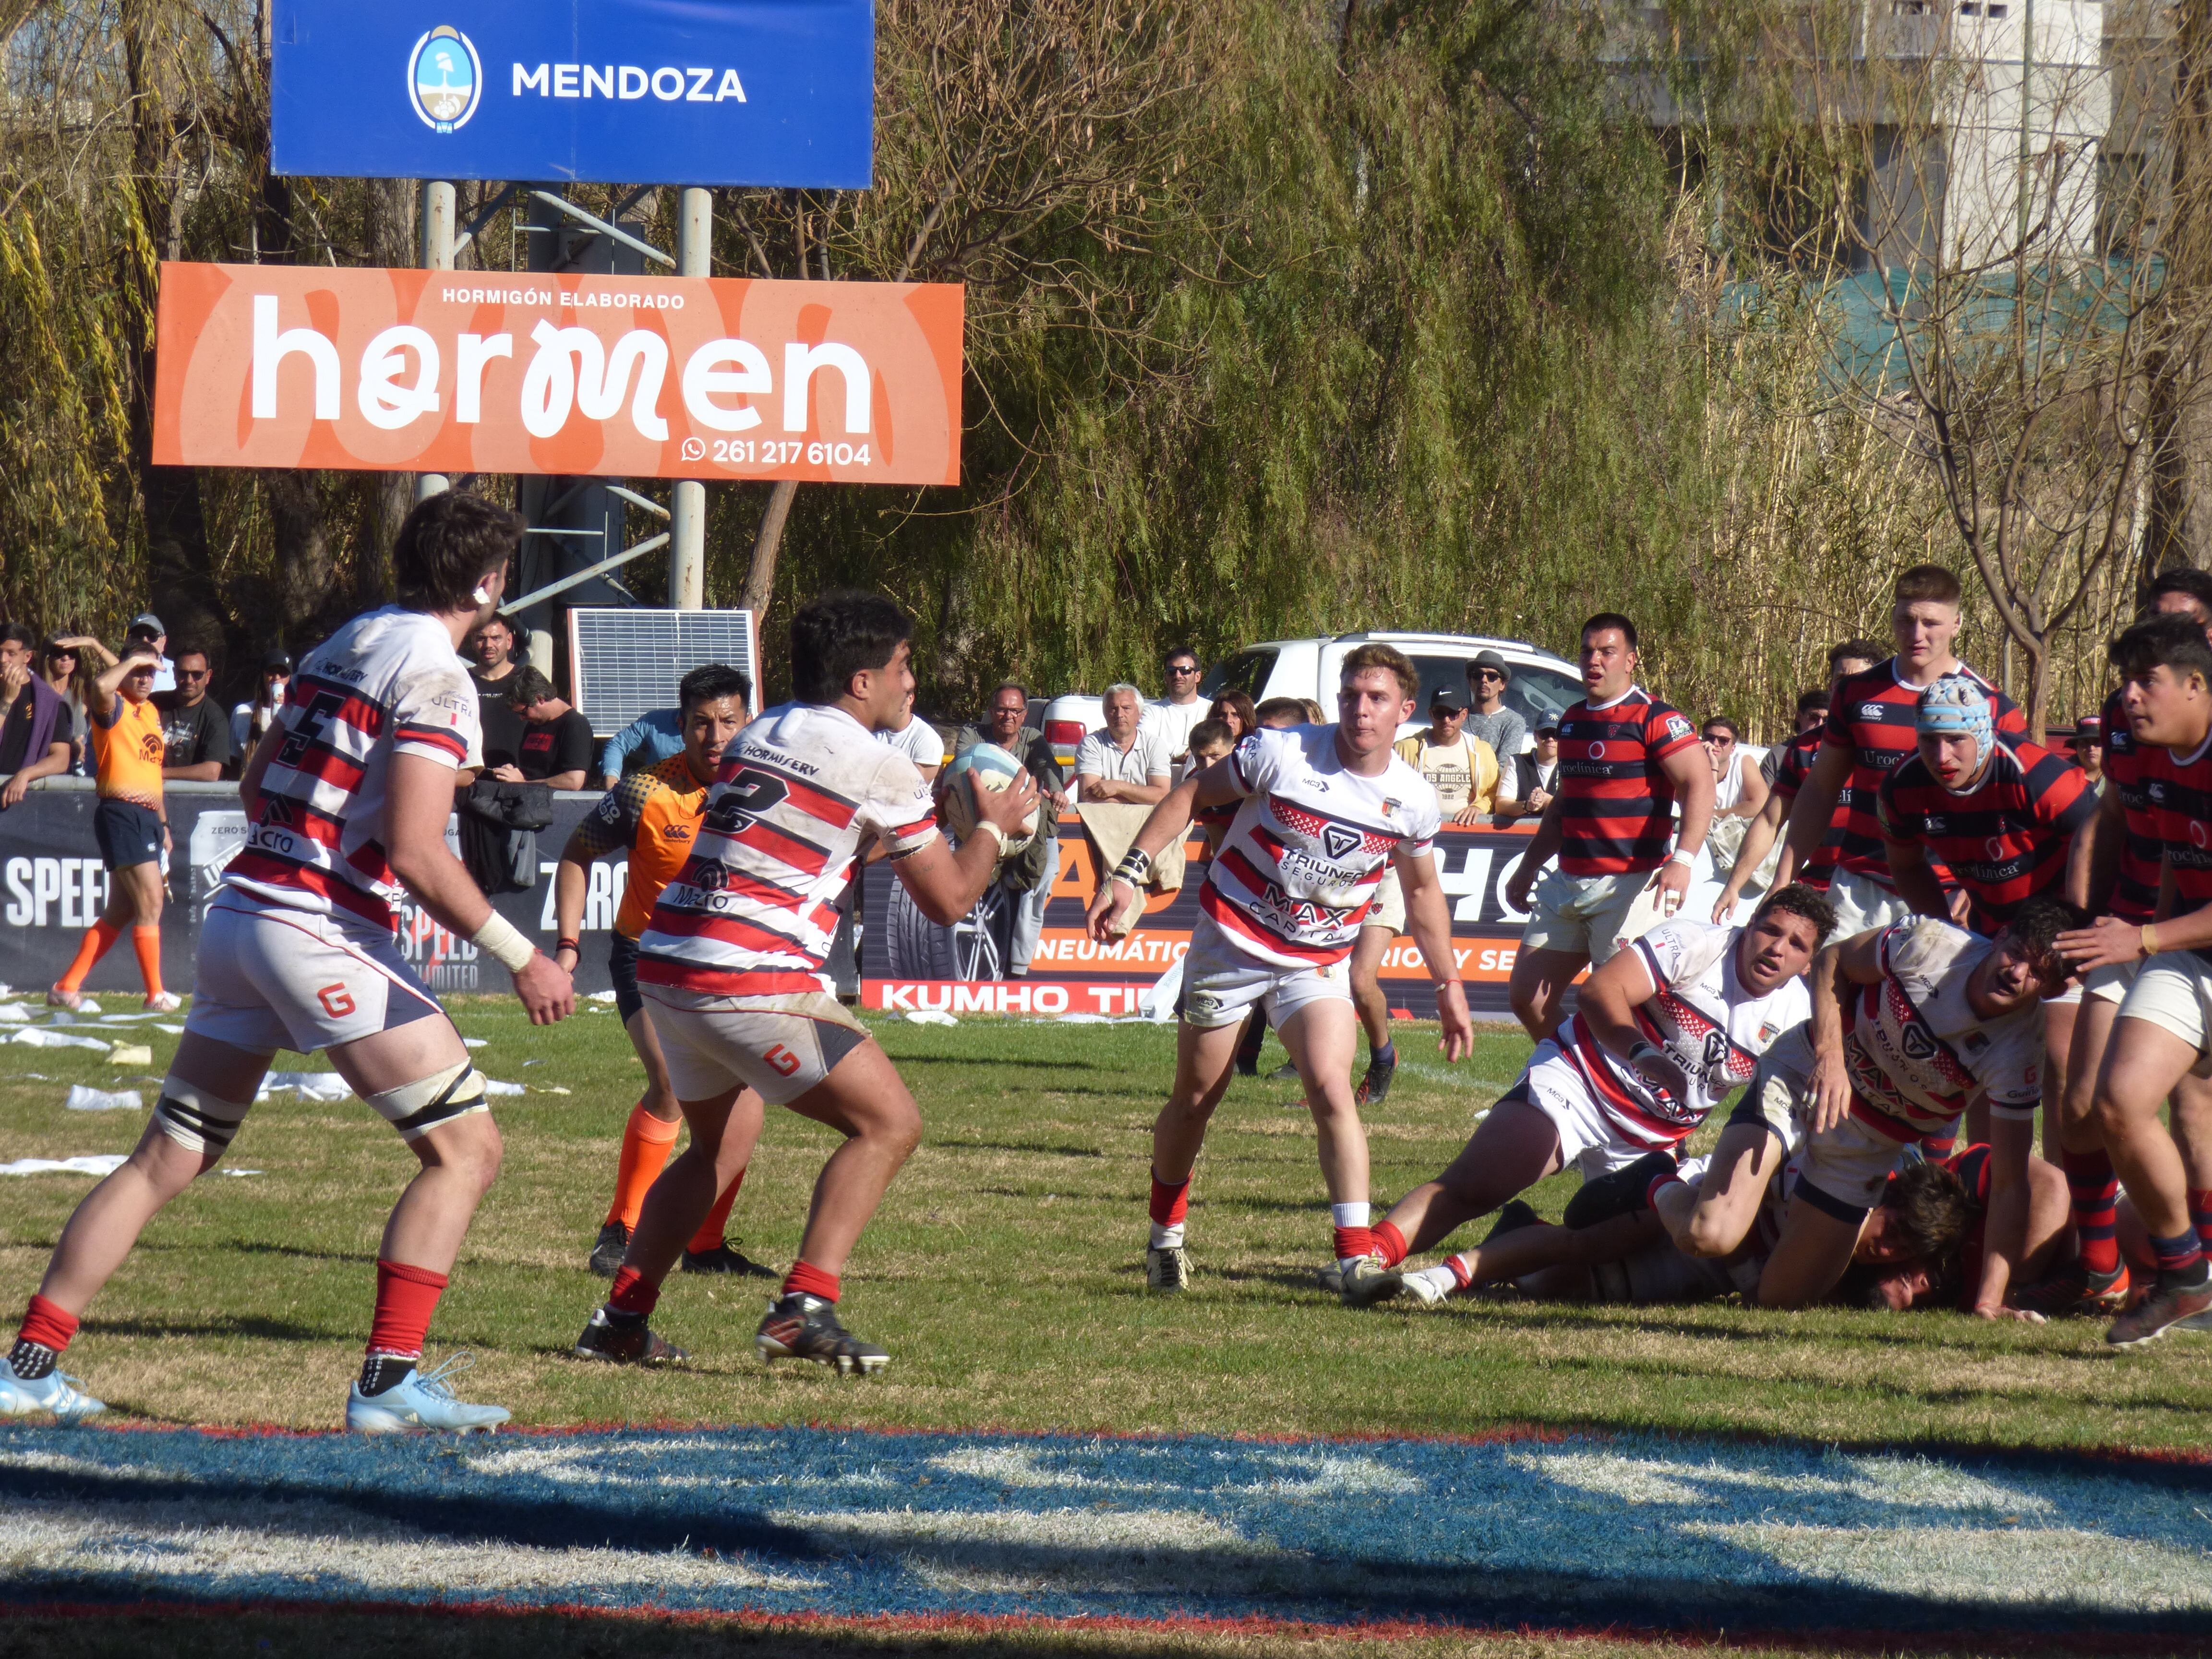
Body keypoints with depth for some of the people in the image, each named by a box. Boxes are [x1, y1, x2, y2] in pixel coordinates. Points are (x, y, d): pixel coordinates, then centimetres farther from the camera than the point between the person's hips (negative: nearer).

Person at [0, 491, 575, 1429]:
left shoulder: (345, 644, 14)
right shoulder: (434, 677, -11)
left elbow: (257, 782, 24)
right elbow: (416, 853, -19)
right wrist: (521, 960, -17)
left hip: (239, 913, 8)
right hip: (325, 938, -8)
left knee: (169, 1158, 14)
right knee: (465, 1149, -1)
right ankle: (389, 1383, -9)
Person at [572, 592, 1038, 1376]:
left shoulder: (755, 736, 17)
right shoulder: (879, 765, -3)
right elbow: (949, 899, 2)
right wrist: (993, 827, 21)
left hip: (667, 962, 8)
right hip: (753, 981, -8)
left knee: (721, 1141, 27)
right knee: (888, 1124, 0)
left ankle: (622, 1318, 22)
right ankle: (805, 1306, -13)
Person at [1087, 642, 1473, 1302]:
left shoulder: (1413, 801, -5)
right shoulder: (1282, 753, -16)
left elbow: (1422, 890, 13)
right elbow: (1190, 795, -4)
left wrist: (1449, 984, 14)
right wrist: (1129, 872, -10)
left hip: (1318, 965, 1)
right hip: (1232, 942, -1)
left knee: (1331, 1089, -21)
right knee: (1195, 1097, 9)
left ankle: (1357, 1258, -24)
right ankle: (1166, 1235, 32)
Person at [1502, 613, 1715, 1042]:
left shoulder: (1654, 719, -9)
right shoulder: (1573, 721, 16)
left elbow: (1699, 785, -18)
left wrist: (1682, 861, -31)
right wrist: (1527, 868, 33)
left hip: (1628, 883, -8)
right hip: (1567, 883, 8)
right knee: (1526, 995, 5)